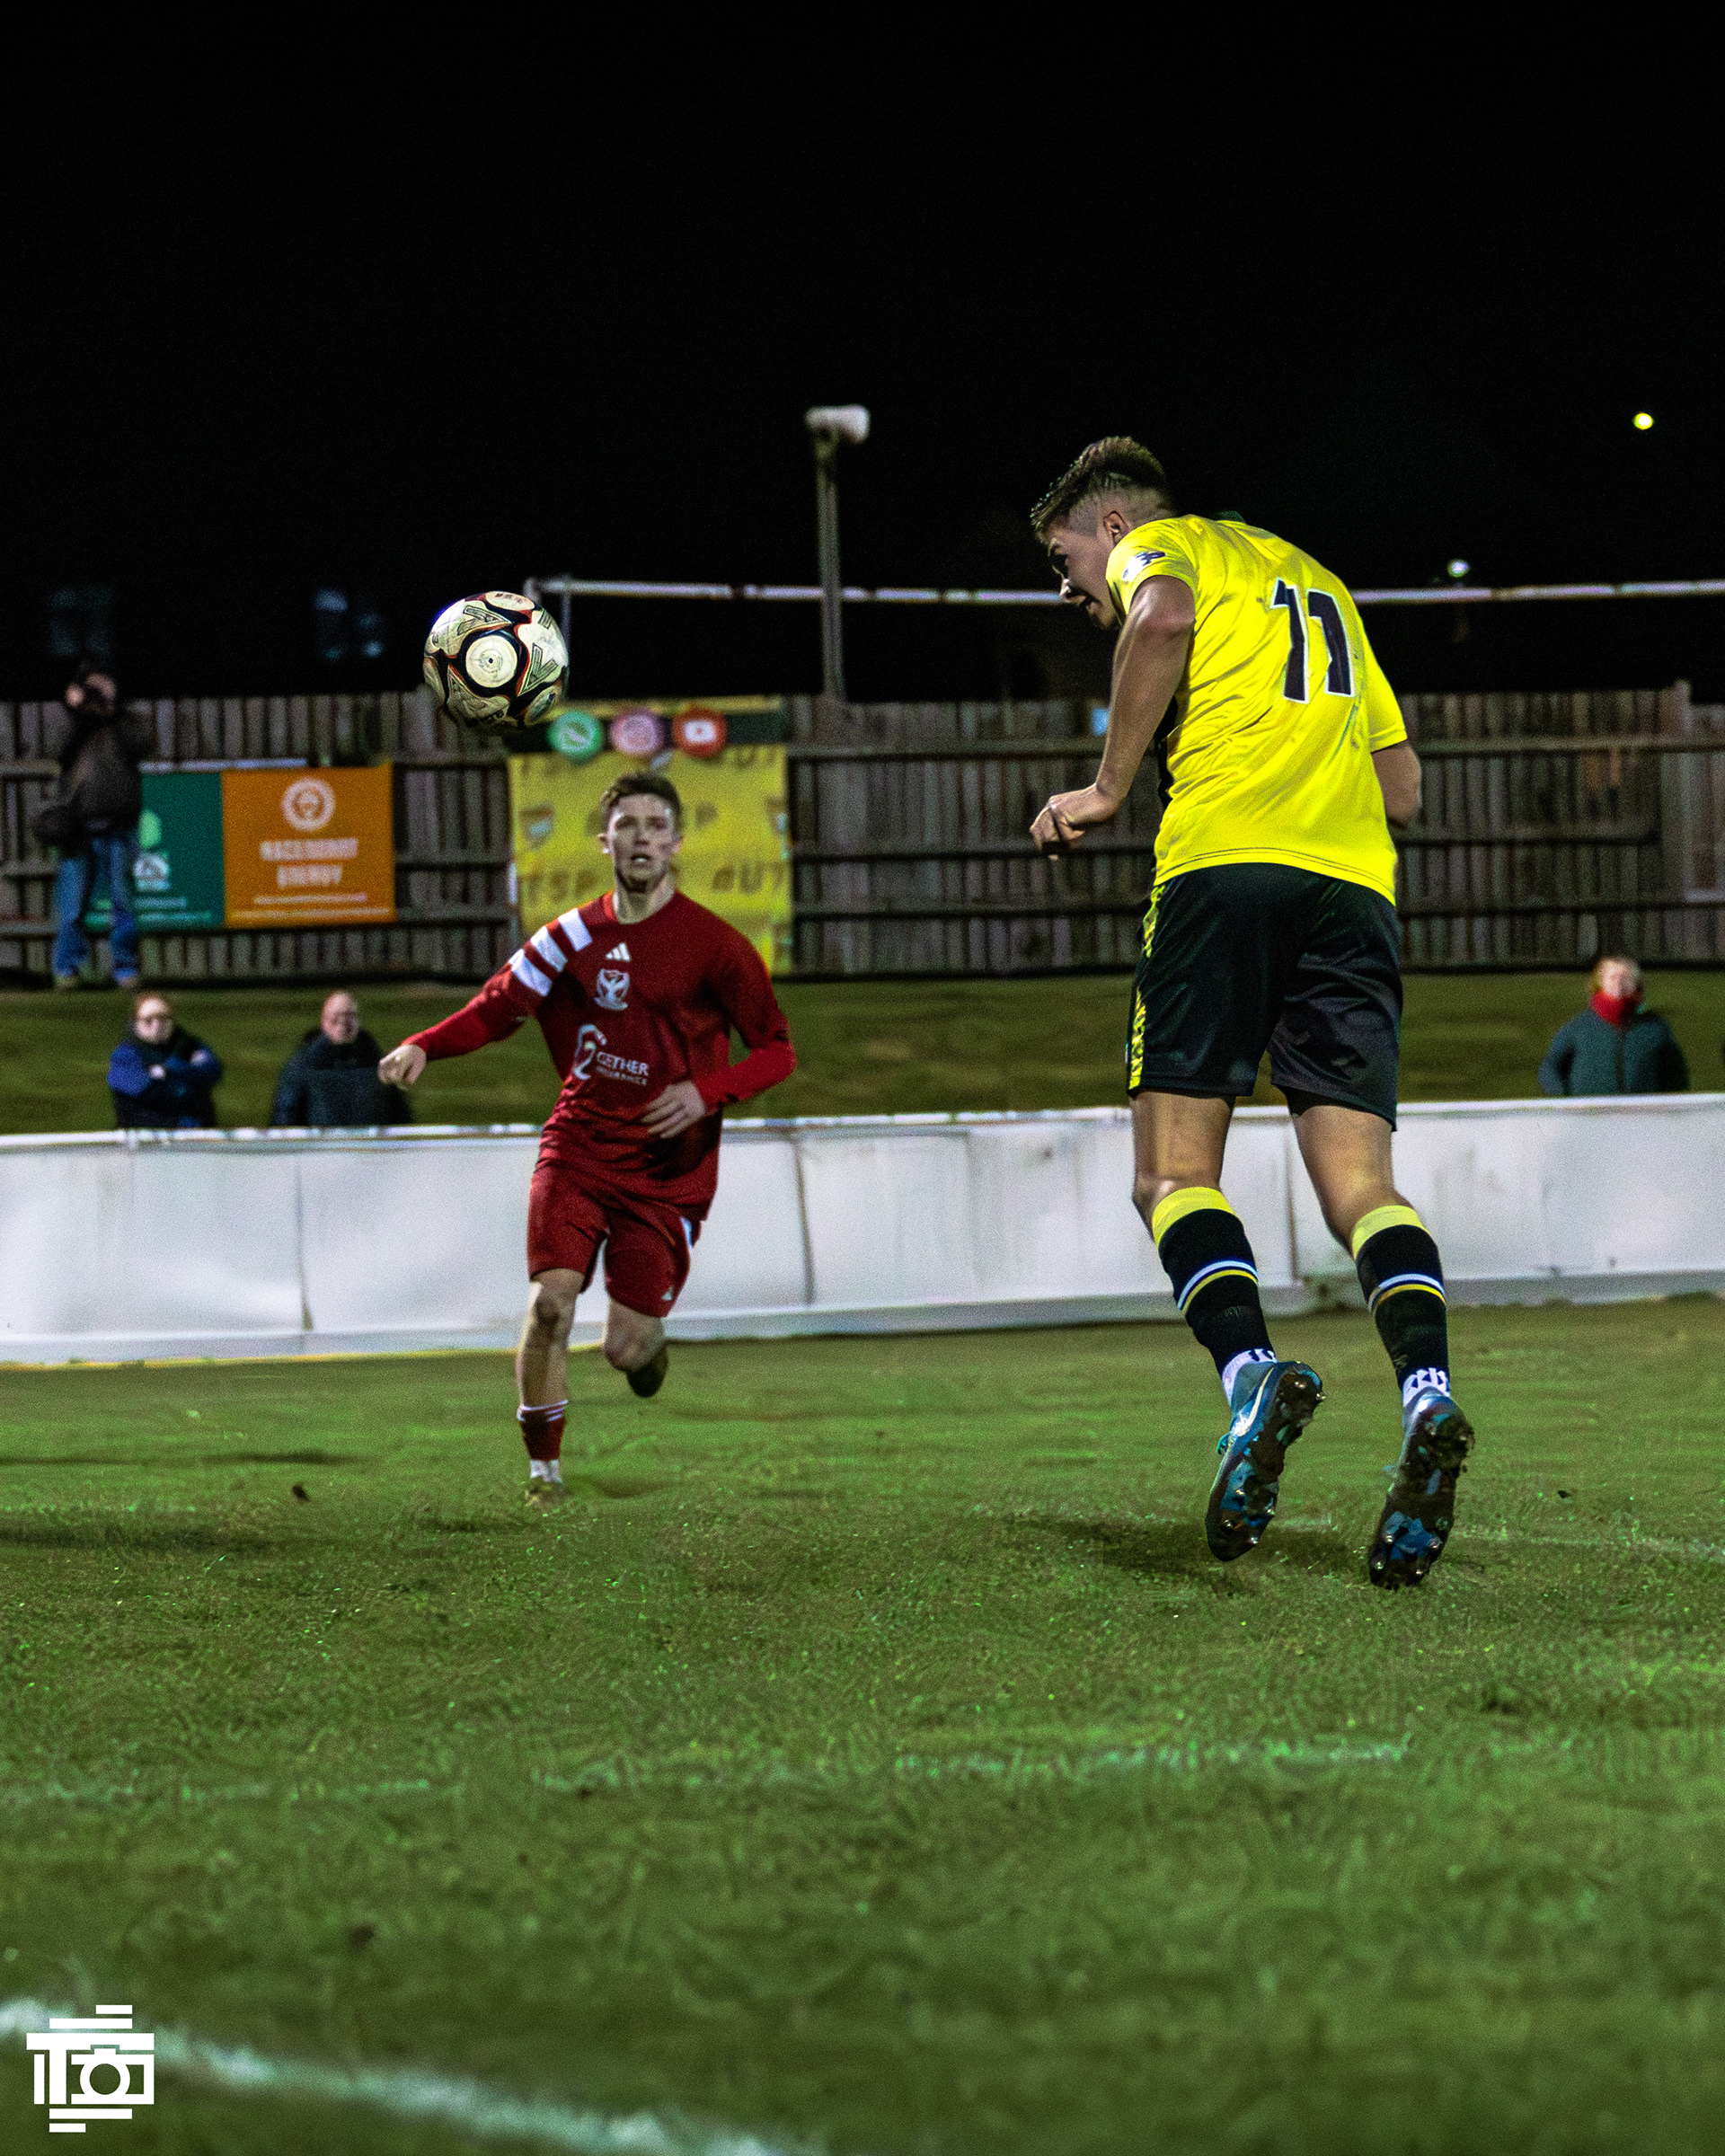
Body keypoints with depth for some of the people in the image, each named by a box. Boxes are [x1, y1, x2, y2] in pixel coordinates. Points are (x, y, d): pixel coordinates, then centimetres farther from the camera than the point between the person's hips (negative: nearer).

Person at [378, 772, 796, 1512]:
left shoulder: (713, 944, -6)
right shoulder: (576, 935, 4)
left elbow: (777, 1052, -2)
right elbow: (498, 1007, 10)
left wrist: (708, 1091, -19)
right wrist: (422, 1047, -7)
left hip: (666, 1169, -2)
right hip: (578, 1149, 2)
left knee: (624, 1350, -4)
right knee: (550, 1303, -18)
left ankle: (650, 1342, 35)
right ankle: (542, 1471, -3)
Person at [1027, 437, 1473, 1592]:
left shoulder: (1157, 545, 14)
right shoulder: (1317, 581, 33)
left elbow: (1163, 618, -13)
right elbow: (1402, 786, 29)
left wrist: (1110, 788, -6)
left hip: (1224, 863, -5)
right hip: (1356, 880, 5)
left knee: (1175, 1173, -1)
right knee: (1361, 1182, -3)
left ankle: (1250, 1369, -26)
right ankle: (1428, 1390, -28)